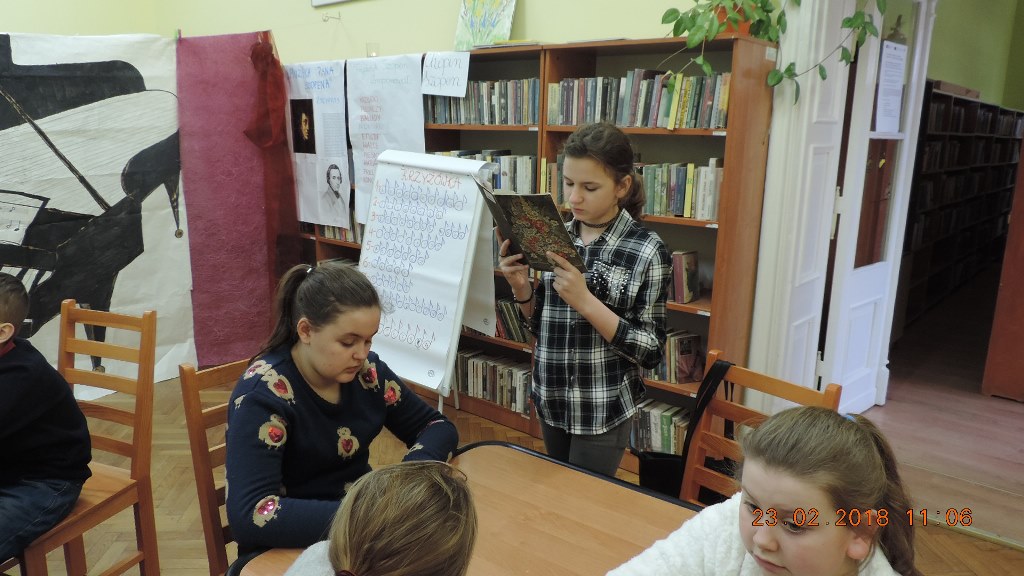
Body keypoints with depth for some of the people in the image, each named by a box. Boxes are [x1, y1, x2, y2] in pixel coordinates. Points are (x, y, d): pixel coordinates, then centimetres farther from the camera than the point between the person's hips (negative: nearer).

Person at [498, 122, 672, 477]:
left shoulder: (646, 250, -15)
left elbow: (651, 351, -16)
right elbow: (540, 326, 8)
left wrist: (585, 301, -25)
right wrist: (521, 286, -11)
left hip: (602, 411, -5)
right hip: (550, 401, 5)